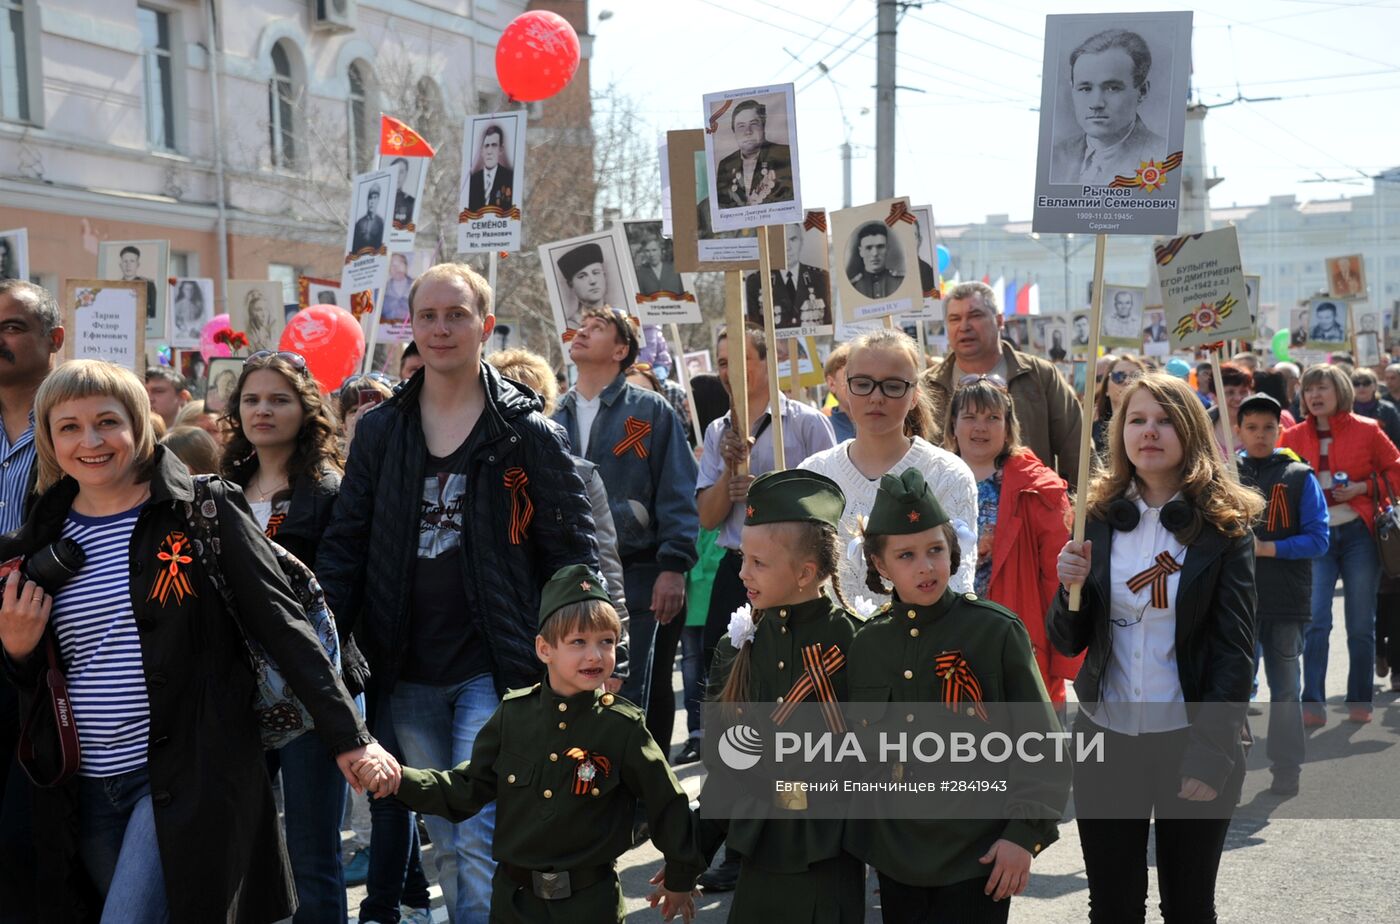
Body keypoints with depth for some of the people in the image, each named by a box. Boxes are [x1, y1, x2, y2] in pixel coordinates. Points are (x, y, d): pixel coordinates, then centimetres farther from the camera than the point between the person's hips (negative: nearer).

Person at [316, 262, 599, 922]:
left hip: (494, 669, -4)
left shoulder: (526, 432, -2)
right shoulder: (380, 430, 8)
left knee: (478, 839, -10)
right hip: (408, 674, 4)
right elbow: (344, 543, 8)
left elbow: (572, 551, -1)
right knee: (445, 845, 13)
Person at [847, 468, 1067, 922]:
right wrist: (861, 838, 12)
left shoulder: (995, 630, -9)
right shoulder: (866, 643, 2)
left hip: (978, 857, -4)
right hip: (896, 858, 4)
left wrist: (1024, 833, -12)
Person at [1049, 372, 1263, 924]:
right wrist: (1071, 588, -16)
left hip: (1189, 742, -2)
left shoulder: (1224, 526, -5)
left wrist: (1210, 757, -13)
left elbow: (1235, 650, -7)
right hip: (1105, 739, 2)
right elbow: (1067, 643, 4)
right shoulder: (1099, 518, 2)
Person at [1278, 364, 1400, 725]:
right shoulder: (1293, 437, 5)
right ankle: (1313, 703, -7)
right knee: (1315, 621, -9)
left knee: (1361, 624, 6)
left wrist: (1363, 487, -10)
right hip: (1315, 536, 1)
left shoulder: (1366, 430, 1)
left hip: (1358, 533, 0)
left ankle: (1360, 702, 18)